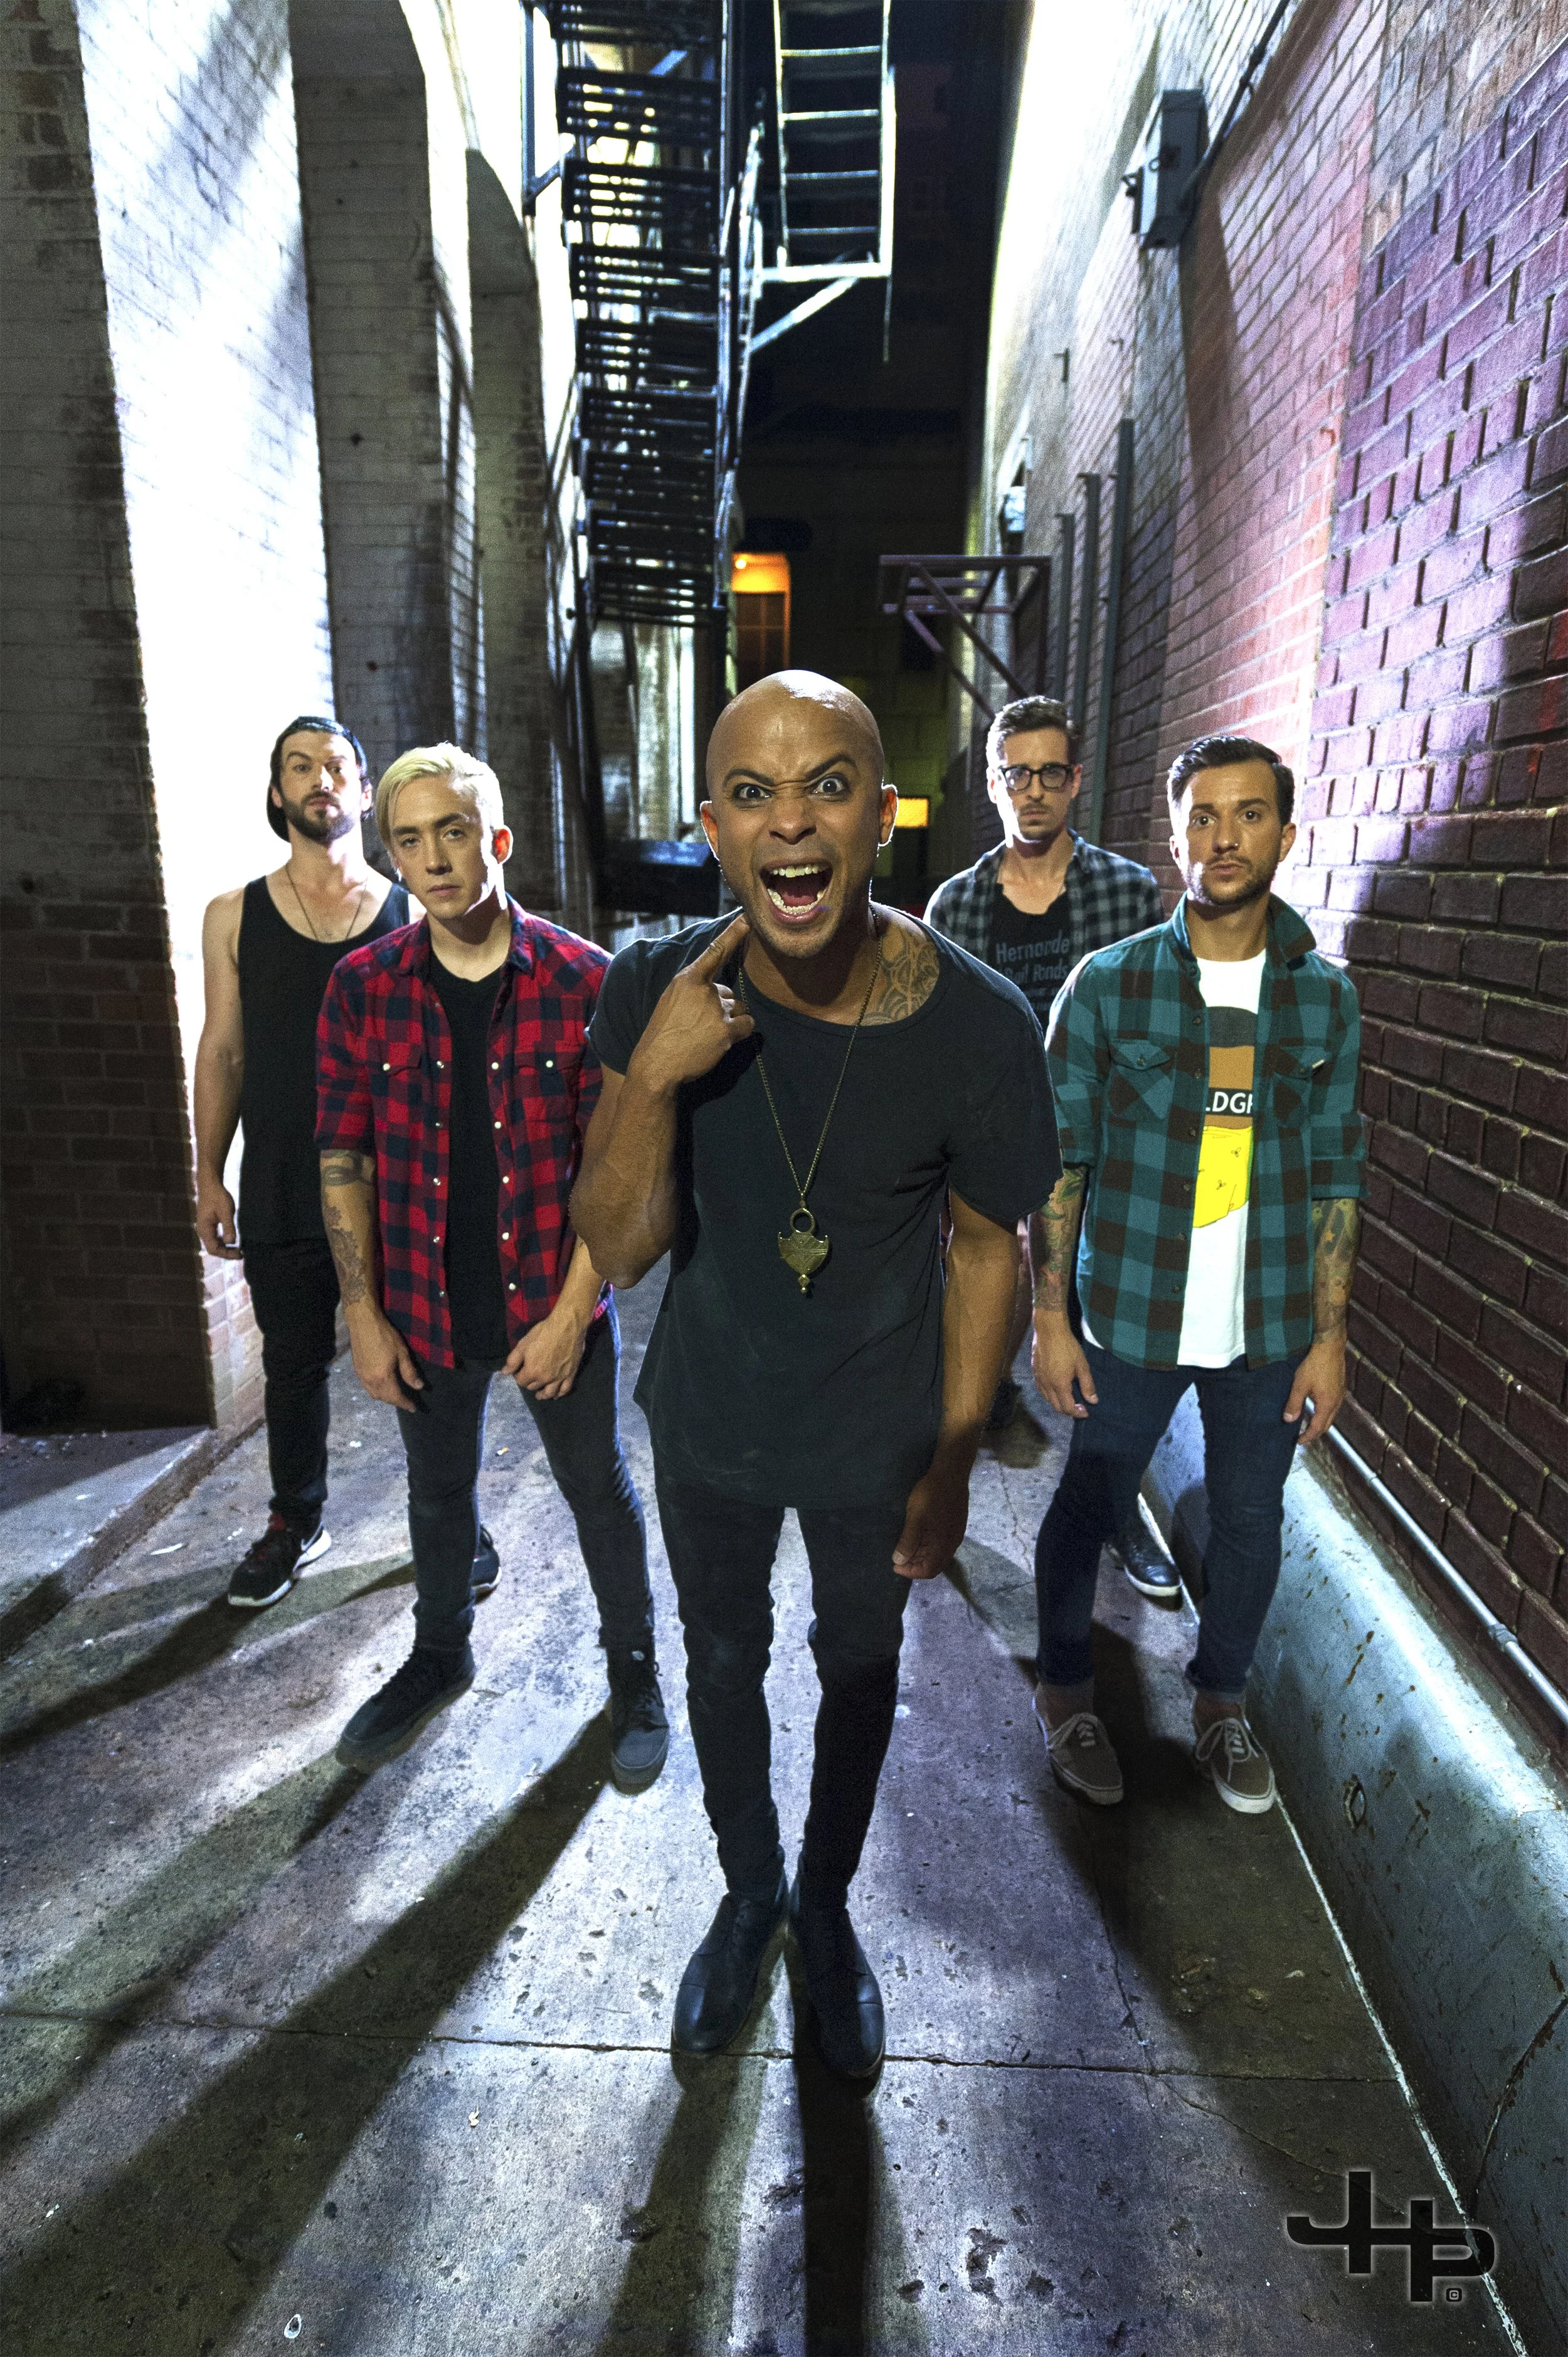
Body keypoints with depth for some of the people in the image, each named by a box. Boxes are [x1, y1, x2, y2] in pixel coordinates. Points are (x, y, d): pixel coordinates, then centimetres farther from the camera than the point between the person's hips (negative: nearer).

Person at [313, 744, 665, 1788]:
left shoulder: (583, 979, -12)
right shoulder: (364, 986, -4)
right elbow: (344, 1157, 0)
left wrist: (570, 1313, -14)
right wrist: (365, 1316, -3)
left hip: (555, 1303, -2)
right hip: (425, 1308, 3)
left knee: (601, 1491, 14)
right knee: (438, 1492, 23)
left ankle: (635, 1668, 38)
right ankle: (440, 1655, 48)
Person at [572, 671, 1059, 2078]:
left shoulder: (976, 1024, -25)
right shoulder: (655, 993, -20)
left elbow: (986, 1246, -10)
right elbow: (619, 1251, -18)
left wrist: (952, 1462, -5)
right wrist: (652, 1077, -35)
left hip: (879, 1441, -1)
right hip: (709, 1430, 2)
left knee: (859, 1674, 23)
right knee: (723, 1663, 23)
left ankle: (829, 1902, 54)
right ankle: (749, 1888, 55)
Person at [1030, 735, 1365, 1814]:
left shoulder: (1325, 996, 1)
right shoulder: (1108, 985, -6)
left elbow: (1335, 1172, 5)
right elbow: (1059, 1159, -4)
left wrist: (1330, 1333, 2)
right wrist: (1051, 1318, -6)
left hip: (1269, 1325, 3)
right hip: (1132, 1317, -2)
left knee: (1250, 1519, 16)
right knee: (1088, 1509, 11)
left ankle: (1222, 1701, 41)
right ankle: (1068, 1692, 36)